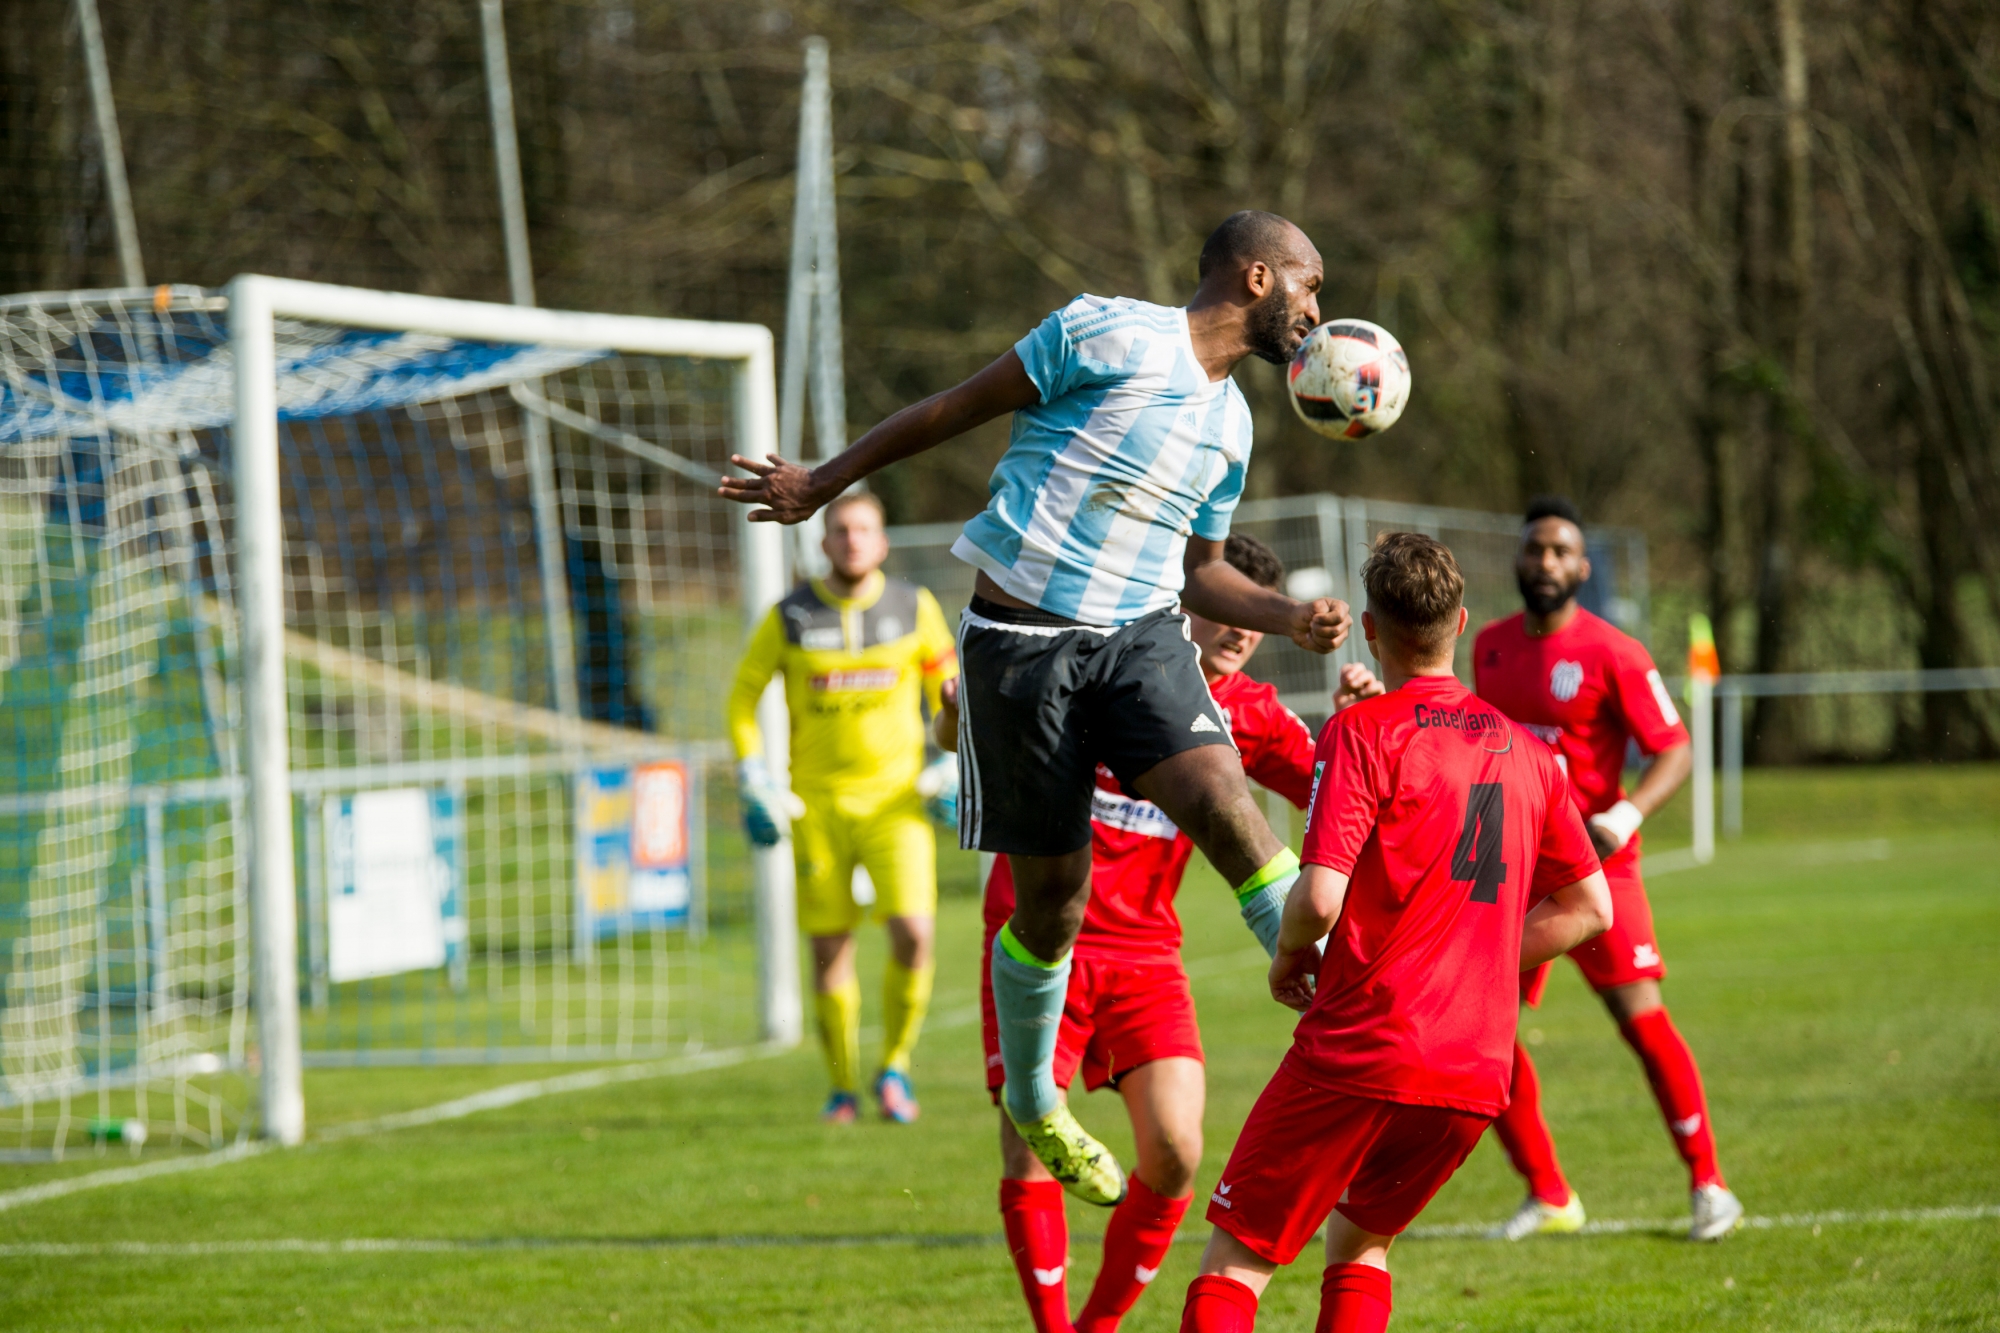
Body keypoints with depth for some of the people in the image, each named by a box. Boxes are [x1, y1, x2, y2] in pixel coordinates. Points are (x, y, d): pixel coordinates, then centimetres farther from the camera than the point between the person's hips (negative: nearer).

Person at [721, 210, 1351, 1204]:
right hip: (1021, 638, -4)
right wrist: (826, 483, 4)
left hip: (1141, 634, 5)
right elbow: (958, 409, 0)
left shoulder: (1230, 423, 14)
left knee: (1225, 803, -23)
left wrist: (1289, 618, 6)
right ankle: (1031, 1101, 24)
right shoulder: (1105, 333, -7)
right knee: (1050, 898, 1)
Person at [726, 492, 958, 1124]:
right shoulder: (790, 617, -1)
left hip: (896, 798, 0)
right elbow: (743, 695, 8)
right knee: (830, 947, 1)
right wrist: (753, 782, -1)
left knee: (913, 932, -16)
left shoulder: (915, 608, 2)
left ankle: (895, 1065, 4)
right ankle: (843, 1088, 16)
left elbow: (948, 685, 15)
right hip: (818, 802, 0)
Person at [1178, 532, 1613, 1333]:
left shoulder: (1363, 732, -7)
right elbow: (1589, 908, 18)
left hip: (1358, 1051, -6)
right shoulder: (1525, 750, 12)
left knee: (1235, 1261, 2)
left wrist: (1288, 962, 4)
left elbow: (1320, 897, -17)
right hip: (1476, 1073, 6)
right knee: (1361, 1241, 26)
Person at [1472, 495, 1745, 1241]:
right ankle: (1548, 1197, 11)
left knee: (1640, 1017, -12)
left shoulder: (1611, 654, -9)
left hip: (1593, 867, -5)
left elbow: (1675, 751, -10)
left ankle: (1708, 1186, -1)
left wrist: (1627, 814, -26)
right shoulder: (1491, 647, 9)